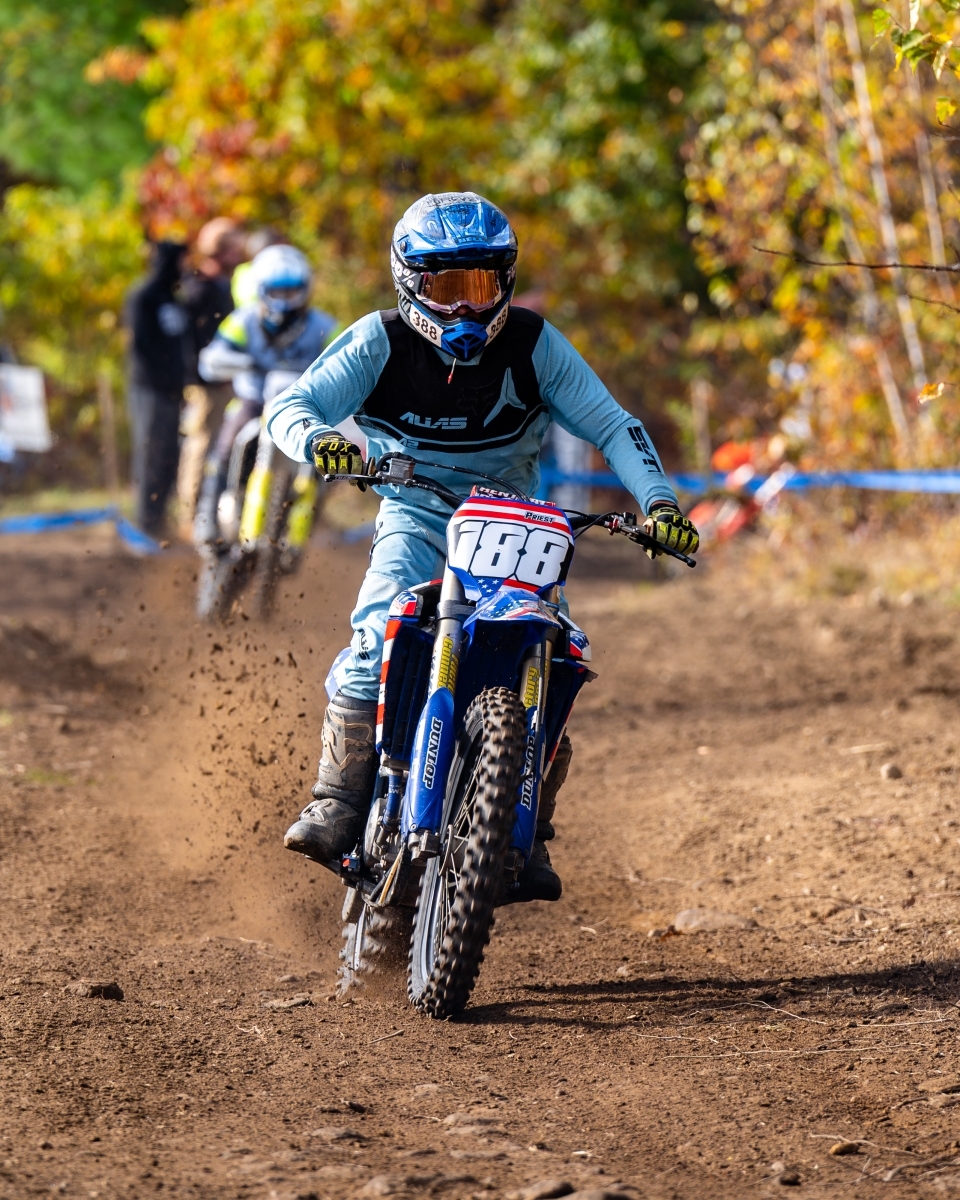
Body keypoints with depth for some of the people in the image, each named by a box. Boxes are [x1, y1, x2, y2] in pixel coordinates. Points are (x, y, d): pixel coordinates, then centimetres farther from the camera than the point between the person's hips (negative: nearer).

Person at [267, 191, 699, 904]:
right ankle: (337, 804, -26)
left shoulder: (532, 344, -6)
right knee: (381, 637, -30)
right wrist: (318, 438, -38)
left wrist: (658, 501, -21)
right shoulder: (382, 342, -9)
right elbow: (289, 405, -14)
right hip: (417, 518, -1)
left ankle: (529, 836, -6)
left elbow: (611, 425, -5)